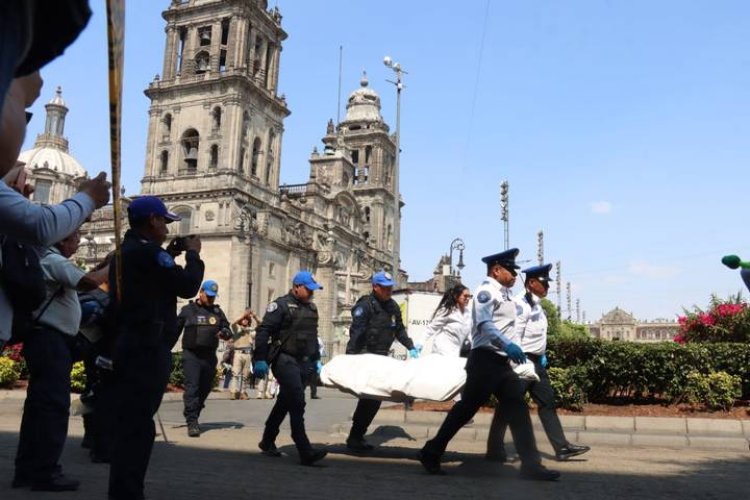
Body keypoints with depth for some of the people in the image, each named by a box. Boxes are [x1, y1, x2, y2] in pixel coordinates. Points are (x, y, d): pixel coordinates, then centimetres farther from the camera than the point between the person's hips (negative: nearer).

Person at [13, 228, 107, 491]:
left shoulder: (48, 260, 20)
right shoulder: (54, 260, -13)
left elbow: (77, 282, 21)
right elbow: (88, 282, -26)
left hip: (47, 339, 11)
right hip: (50, 340, -11)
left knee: (39, 404, 11)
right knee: (54, 405, -8)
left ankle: (27, 470, 17)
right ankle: (45, 472, -4)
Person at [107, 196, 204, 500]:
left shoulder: (127, 250, 18)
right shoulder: (147, 251, -14)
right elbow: (188, 286, -15)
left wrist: (171, 254, 17)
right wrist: (193, 254, 0)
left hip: (130, 344, 11)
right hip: (147, 348, -11)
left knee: (129, 423, 16)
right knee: (138, 425, -7)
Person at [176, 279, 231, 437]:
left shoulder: (217, 311, 13)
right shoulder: (188, 310, 5)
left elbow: (227, 330, 10)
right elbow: (176, 330, 10)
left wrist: (225, 333, -14)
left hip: (209, 356, 4)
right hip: (191, 354, -4)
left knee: (205, 388, 11)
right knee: (192, 387, -12)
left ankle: (191, 416, 29)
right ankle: (192, 422, -12)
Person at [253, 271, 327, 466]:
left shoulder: (311, 308, 18)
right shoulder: (281, 305, -6)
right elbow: (263, 331, -11)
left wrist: (316, 360, 22)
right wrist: (260, 359, -16)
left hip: (303, 362, 8)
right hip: (285, 360, -8)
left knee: (285, 402, 16)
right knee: (297, 403, -15)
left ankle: (267, 441, 30)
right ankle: (305, 452, -16)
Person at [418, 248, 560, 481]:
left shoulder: (503, 293, 20)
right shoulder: (487, 290, -10)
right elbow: (483, 323, -24)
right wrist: (508, 345, -34)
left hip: (501, 361, 9)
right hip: (485, 359, -9)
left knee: (517, 408, 3)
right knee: (467, 408, -3)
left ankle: (531, 464, 5)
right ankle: (431, 453, 9)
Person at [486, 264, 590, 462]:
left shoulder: (536, 305, 14)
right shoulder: (521, 304, -16)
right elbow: (513, 336, -21)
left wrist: (542, 356, 17)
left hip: (535, 362, 10)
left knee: (547, 402, 10)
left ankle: (562, 447, 16)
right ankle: (494, 450, 5)